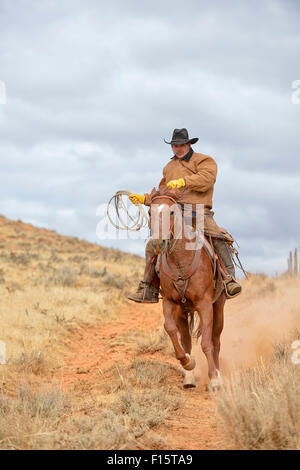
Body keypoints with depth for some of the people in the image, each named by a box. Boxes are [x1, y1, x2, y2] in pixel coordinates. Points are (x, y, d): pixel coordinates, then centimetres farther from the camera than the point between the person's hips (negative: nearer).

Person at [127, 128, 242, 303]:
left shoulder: (205, 161, 7)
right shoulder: (169, 167, 26)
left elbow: (205, 179, -14)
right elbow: (162, 194, 33)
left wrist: (183, 181, -25)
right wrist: (144, 199, 19)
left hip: (199, 213, -5)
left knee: (218, 240, -30)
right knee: (153, 246, -2)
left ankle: (230, 277, -26)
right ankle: (148, 290, 5)